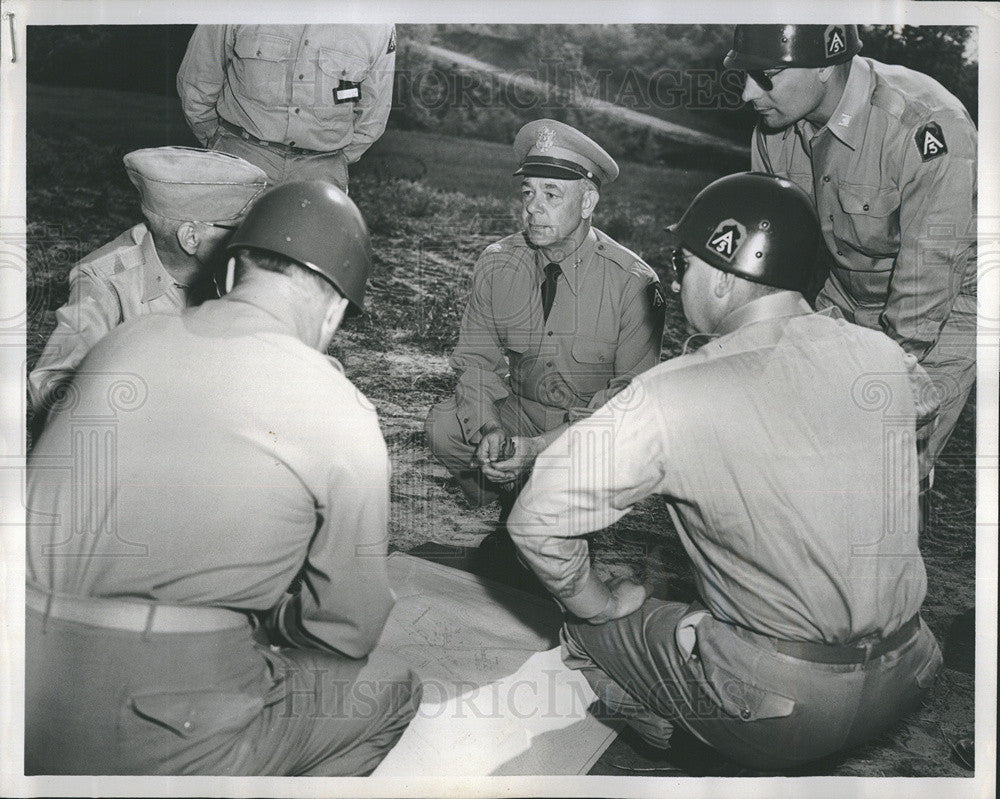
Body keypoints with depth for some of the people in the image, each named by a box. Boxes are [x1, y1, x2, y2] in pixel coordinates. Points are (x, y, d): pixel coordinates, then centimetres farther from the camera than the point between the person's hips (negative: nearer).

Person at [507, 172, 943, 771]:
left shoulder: (671, 398, -21)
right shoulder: (884, 354, -4)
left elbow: (538, 518, -20)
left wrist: (600, 608, -2)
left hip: (779, 708, -6)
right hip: (906, 682, 6)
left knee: (591, 627, 14)